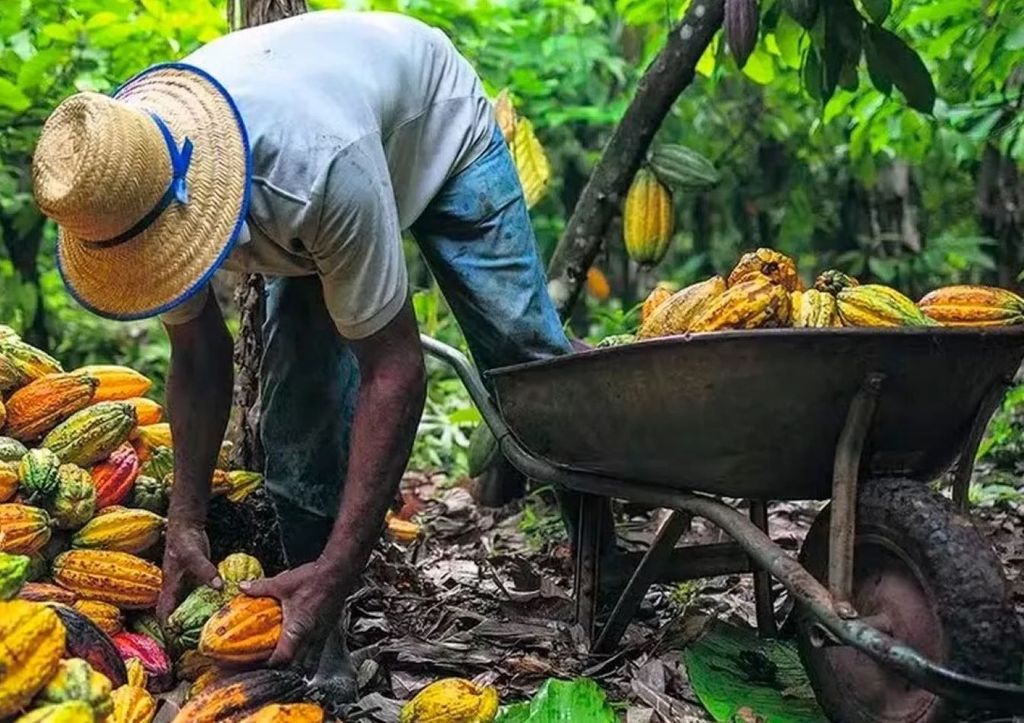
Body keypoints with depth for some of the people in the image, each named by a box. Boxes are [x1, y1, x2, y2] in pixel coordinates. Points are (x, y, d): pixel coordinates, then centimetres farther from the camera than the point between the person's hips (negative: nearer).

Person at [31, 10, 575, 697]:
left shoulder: (321, 163, -49)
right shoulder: (118, 183, -30)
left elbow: (393, 371, -42)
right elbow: (197, 353, -15)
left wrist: (337, 571, -43)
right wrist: (187, 522, -20)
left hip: (437, 124, -4)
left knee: (524, 353, -9)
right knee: (300, 414, -9)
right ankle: (319, 644, 4)